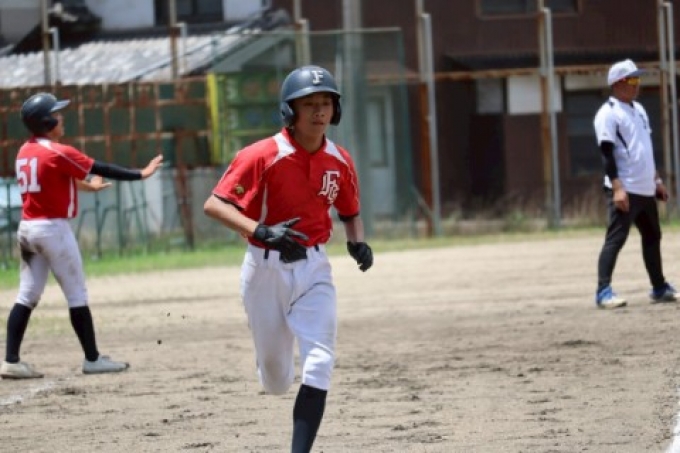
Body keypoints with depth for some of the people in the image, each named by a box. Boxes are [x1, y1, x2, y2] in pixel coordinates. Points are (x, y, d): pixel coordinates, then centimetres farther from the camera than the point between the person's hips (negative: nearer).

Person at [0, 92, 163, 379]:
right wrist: (140, 175, -4)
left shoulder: (25, 152, 11)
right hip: (53, 228, -8)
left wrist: (85, 186, 38)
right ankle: (92, 359, 5)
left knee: (27, 296, 6)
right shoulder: (58, 153, -14)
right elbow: (102, 170, -11)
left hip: (27, 229, 8)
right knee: (77, 295, 1)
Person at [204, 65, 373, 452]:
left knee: (320, 362, -17)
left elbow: (351, 213, 16)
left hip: (313, 268, 3)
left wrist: (358, 243, -7)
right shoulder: (263, 156, -16)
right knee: (276, 378, 10)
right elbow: (214, 205, -20)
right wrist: (261, 231, -35)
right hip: (266, 269, -3)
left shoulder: (340, 161, -1)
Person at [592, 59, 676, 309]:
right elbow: (607, 154, -17)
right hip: (624, 190, -9)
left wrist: (656, 180, 21)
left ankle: (659, 288, 25)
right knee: (616, 239, -13)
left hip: (645, 190, 9)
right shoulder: (608, 113, -11)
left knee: (652, 236, 15)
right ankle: (603, 292, -15)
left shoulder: (638, 109, 16)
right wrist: (617, 188, -25)